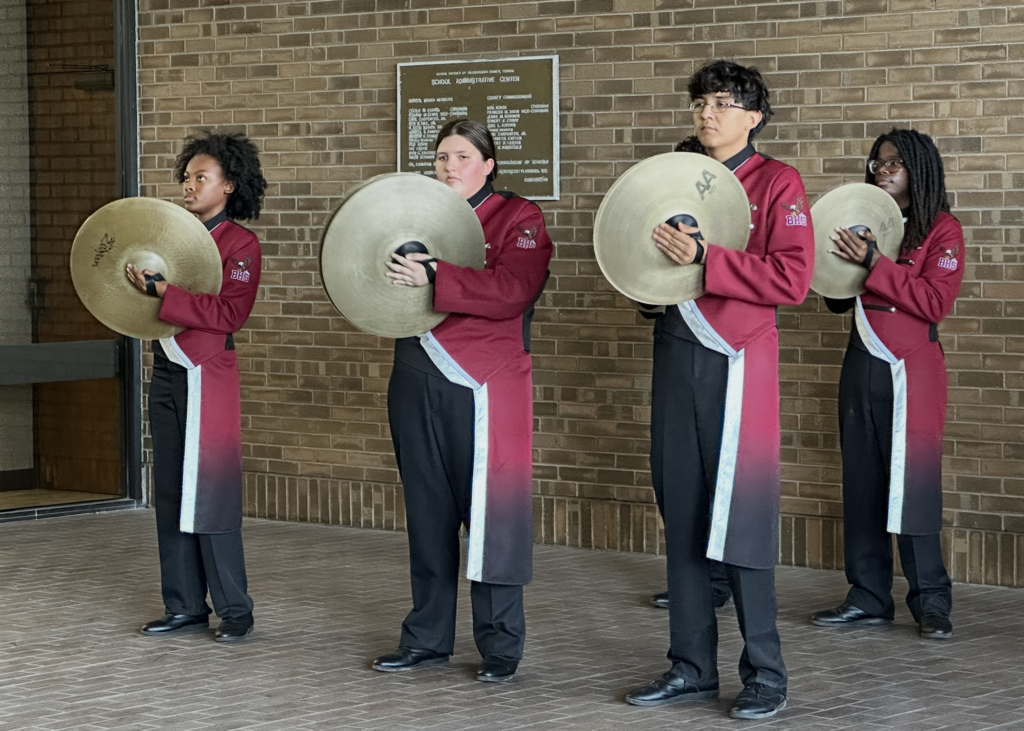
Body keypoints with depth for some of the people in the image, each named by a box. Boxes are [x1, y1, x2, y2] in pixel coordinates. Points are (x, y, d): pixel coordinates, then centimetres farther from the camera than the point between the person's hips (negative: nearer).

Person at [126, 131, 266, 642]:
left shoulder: (240, 244, -6)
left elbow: (228, 314, -18)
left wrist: (165, 291, -21)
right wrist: (141, 284, 1)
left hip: (207, 378, -7)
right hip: (167, 372, 7)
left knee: (210, 497, -6)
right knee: (170, 496, 8)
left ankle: (234, 611, 3)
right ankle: (185, 607, 15)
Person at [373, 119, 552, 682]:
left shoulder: (518, 218, -1)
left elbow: (511, 291, -17)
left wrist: (434, 278, -24)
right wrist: (389, 274, -3)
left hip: (482, 387, -5)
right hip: (417, 383, 6)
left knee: (490, 510, -4)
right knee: (427, 512, 9)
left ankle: (501, 645, 4)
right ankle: (427, 637, 18)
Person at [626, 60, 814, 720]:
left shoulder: (778, 183, -2)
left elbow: (792, 279, -14)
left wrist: (706, 259, -19)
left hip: (736, 362, -6)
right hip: (676, 355, 6)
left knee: (742, 519, -5)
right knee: (682, 517, 8)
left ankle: (766, 677, 3)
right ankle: (693, 667, 16)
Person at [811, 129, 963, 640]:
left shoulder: (942, 230, -3)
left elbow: (934, 302, -14)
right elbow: (839, 301, 18)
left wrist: (875, 264, -20)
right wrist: (838, 261, -3)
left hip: (910, 371, -6)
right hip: (862, 366, 6)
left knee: (913, 483, -6)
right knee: (862, 483, 6)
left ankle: (931, 603, 1)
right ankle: (869, 597, 12)